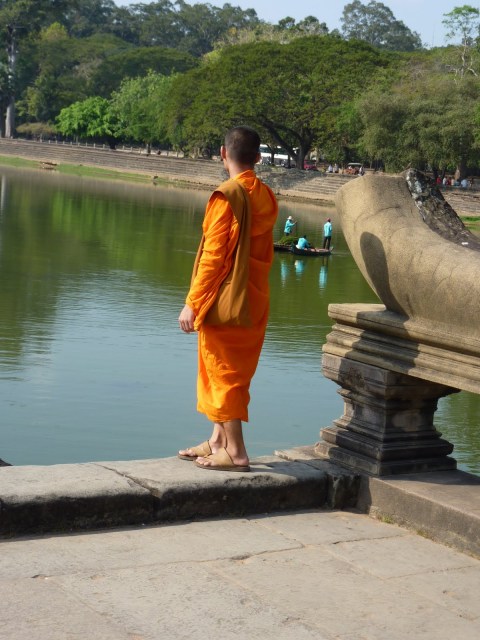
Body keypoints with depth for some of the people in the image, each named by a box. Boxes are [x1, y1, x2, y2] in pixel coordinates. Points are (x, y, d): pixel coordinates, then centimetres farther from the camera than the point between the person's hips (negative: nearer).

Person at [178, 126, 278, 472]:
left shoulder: (227, 197, -15)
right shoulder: (266, 196, 6)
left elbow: (213, 255, -17)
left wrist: (192, 303, -14)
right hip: (255, 300, 7)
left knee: (223, 371, 0)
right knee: (233, 371, 16)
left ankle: (235, 452, 3)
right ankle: (218, 440, 24)